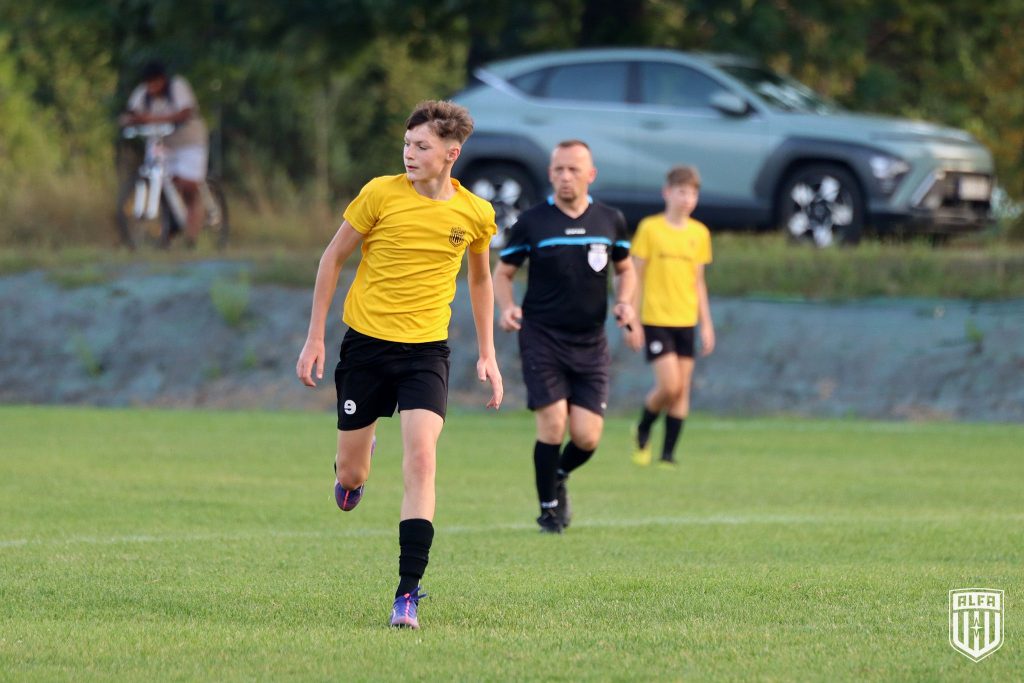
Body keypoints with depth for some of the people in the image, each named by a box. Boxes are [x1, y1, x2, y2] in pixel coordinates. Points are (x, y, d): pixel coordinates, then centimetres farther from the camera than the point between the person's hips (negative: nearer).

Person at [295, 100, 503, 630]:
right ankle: (357, 463, 47)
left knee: (420, 461, -18)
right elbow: (333, 258, 3)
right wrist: (315, 338, 1)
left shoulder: (474, 214, -2)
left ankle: (408, 593, -15)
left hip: (426, 350, 0)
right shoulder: (381, 194, -9)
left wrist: (487, 354, 14)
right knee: (350, 476, 6)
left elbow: (480, 278, 17)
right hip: (366, 344, 0)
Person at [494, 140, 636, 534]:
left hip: (590, 343, 2)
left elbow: (625, 268, 19)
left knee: (587, 438, -4)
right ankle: (549, 509, 9)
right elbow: (503, 272, 6)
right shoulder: (531, 222, -3)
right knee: (552, 425, -12)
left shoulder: (610, 221, 4)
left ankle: (559, 476, 31)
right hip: (542, 338, -2)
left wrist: (624, 302, 0)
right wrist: (507, 307, -14)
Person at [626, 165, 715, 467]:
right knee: (669, 385, -13)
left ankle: (668, 453, 8)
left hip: (686, 321, 4)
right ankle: (643, 431, 14)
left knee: (682, 388, 1)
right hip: (656, 320, -4)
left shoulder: (700, 233, 8)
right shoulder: (650, 228, -4)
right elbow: (636, 276, -2)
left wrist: (706, 324, 12)